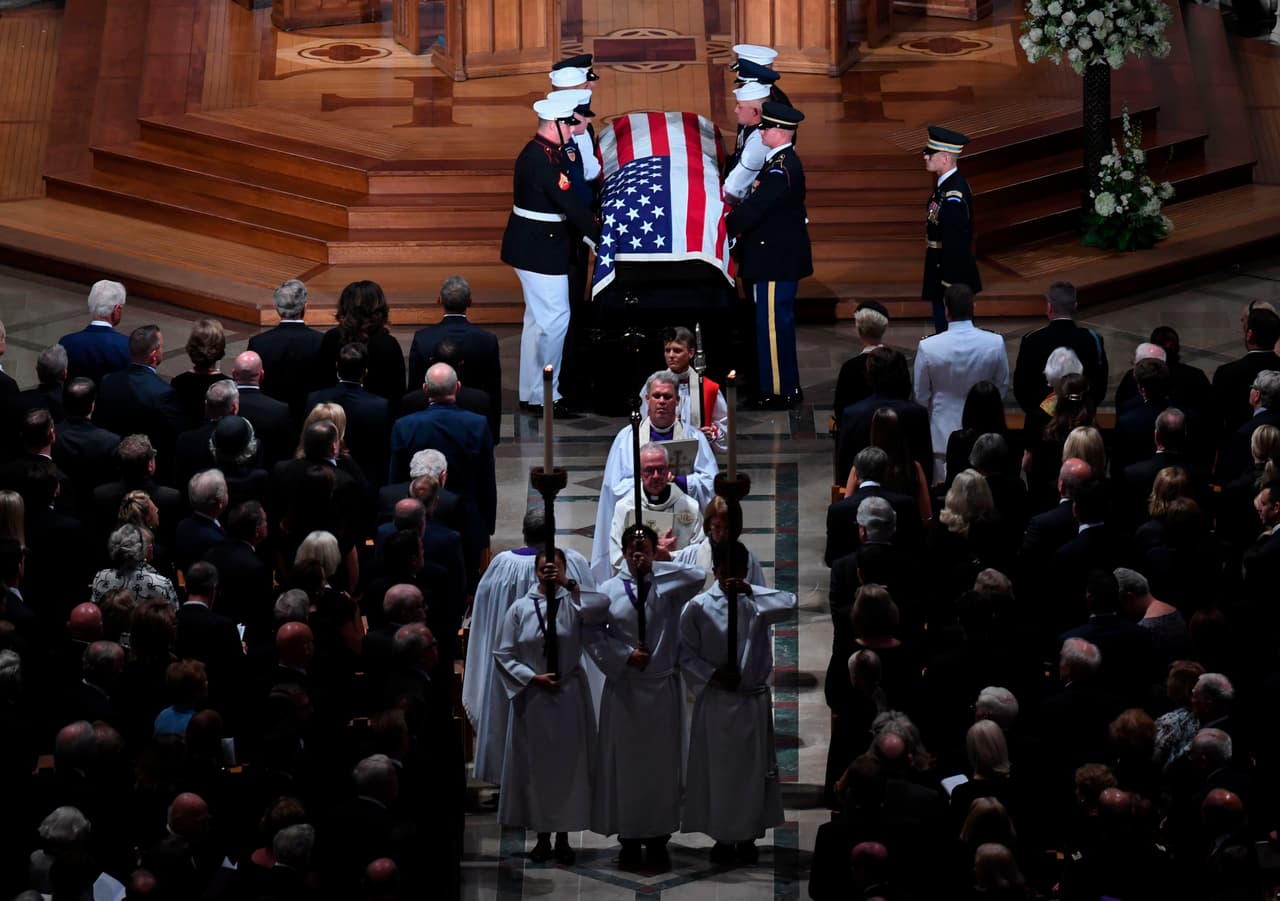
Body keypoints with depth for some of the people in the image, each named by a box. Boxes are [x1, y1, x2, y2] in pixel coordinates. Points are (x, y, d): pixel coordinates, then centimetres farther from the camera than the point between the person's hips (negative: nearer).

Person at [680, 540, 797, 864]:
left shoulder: (758, 600, 1)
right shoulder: (698, 607, -3)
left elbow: (791, 606, -18)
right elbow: (686, 654, -2)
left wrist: (749, 592, -24)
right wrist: (713, 675, -16)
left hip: (753, 702, 2)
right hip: (716, 702, -2)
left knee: (754, 771, 7)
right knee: (718, 771, 3)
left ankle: (748, 837, 18)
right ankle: (722, 838, 14)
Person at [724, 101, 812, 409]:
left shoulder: (781, 169, -22)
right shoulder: (782, 161, 11)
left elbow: (754, 208, -25)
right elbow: (757, 202, 15)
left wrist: (723, 228, -17)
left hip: (776, 260, -11)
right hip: (776, 256, 11)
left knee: (774, 324, -3)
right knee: (775, 323, 18)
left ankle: (780, 391, 4)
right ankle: (783, 387, 27)